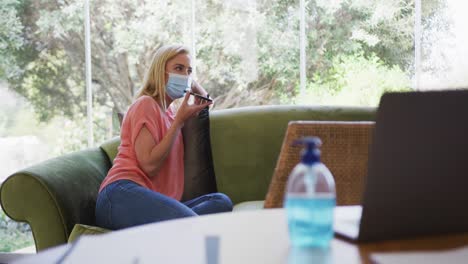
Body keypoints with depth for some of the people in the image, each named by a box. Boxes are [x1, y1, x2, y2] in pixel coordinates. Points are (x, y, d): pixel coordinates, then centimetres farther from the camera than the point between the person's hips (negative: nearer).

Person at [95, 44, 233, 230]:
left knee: (222, 201, -19)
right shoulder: (146, 104, 3)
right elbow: (149, 165, -9)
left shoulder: (169, 111, 29)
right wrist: (179, 120, -3)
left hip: (153, 201, 9)